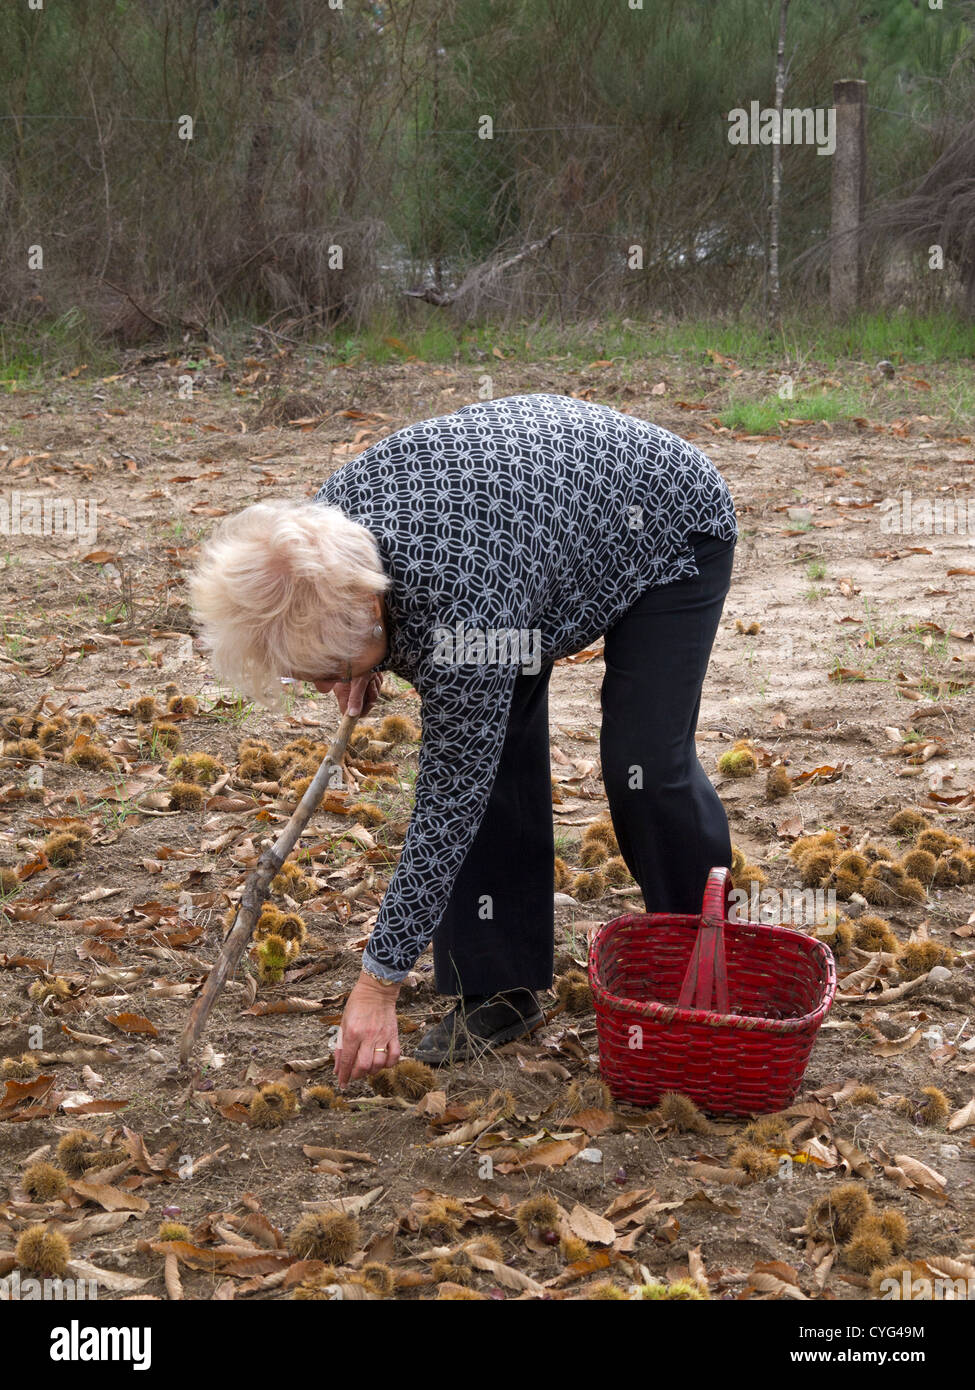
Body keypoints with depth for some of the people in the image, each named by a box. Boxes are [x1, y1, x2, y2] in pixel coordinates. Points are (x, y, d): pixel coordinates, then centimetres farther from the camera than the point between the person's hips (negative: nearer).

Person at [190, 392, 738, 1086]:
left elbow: (447, 809, -33)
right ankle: (505, 986, 5)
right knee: (488, 752, -4)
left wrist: (379, 982, -27)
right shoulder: (327, 523, -23)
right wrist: (362, 666, -8)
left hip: (673, 525, -7)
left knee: (645, 764, -11)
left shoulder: (459, 616, -42)